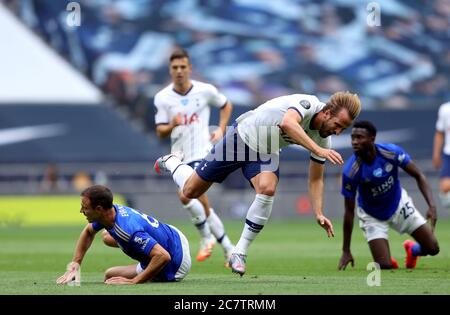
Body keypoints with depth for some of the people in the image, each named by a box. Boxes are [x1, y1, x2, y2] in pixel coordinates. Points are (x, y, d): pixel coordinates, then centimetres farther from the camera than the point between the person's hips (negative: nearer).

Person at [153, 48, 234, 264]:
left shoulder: (205, 91, -3)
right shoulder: (162, 98, 1)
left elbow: (226, 106, 16)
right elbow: (160, 131, 2)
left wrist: (221, 130, 4)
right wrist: (172, 125, -20)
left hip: (202, 153, -4)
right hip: (180, 156, 4)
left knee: (186, 194, -25)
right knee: (201, 204, 6)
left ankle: (206, 237, -6)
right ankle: (227, 247, 20)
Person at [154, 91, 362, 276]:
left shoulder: (323, 139, -12)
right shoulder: (307, 104, -31)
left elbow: (315, 179, -3)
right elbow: (287, 123, -54)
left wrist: (319, 213, -16)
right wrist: (318, 150, -60)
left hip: (265, 153, 5)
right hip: (242, 137, -5)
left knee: (267, 189, -27)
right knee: (190, 191, 6)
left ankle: (240, 253, -13)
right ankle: (172, 162, 42)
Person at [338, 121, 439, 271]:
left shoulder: (392, 152, -25)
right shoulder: (350, 171, -29)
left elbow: (418, 176, -13)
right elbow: (349, 211, -20)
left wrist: (432, 205, -27)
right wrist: (346, 251, -18)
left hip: (399, 204, 2)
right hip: (372, 216, -2)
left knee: (432, 248, 1)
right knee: (384, 265, -15)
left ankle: (412, 250, 37)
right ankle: (389, 259, 24)